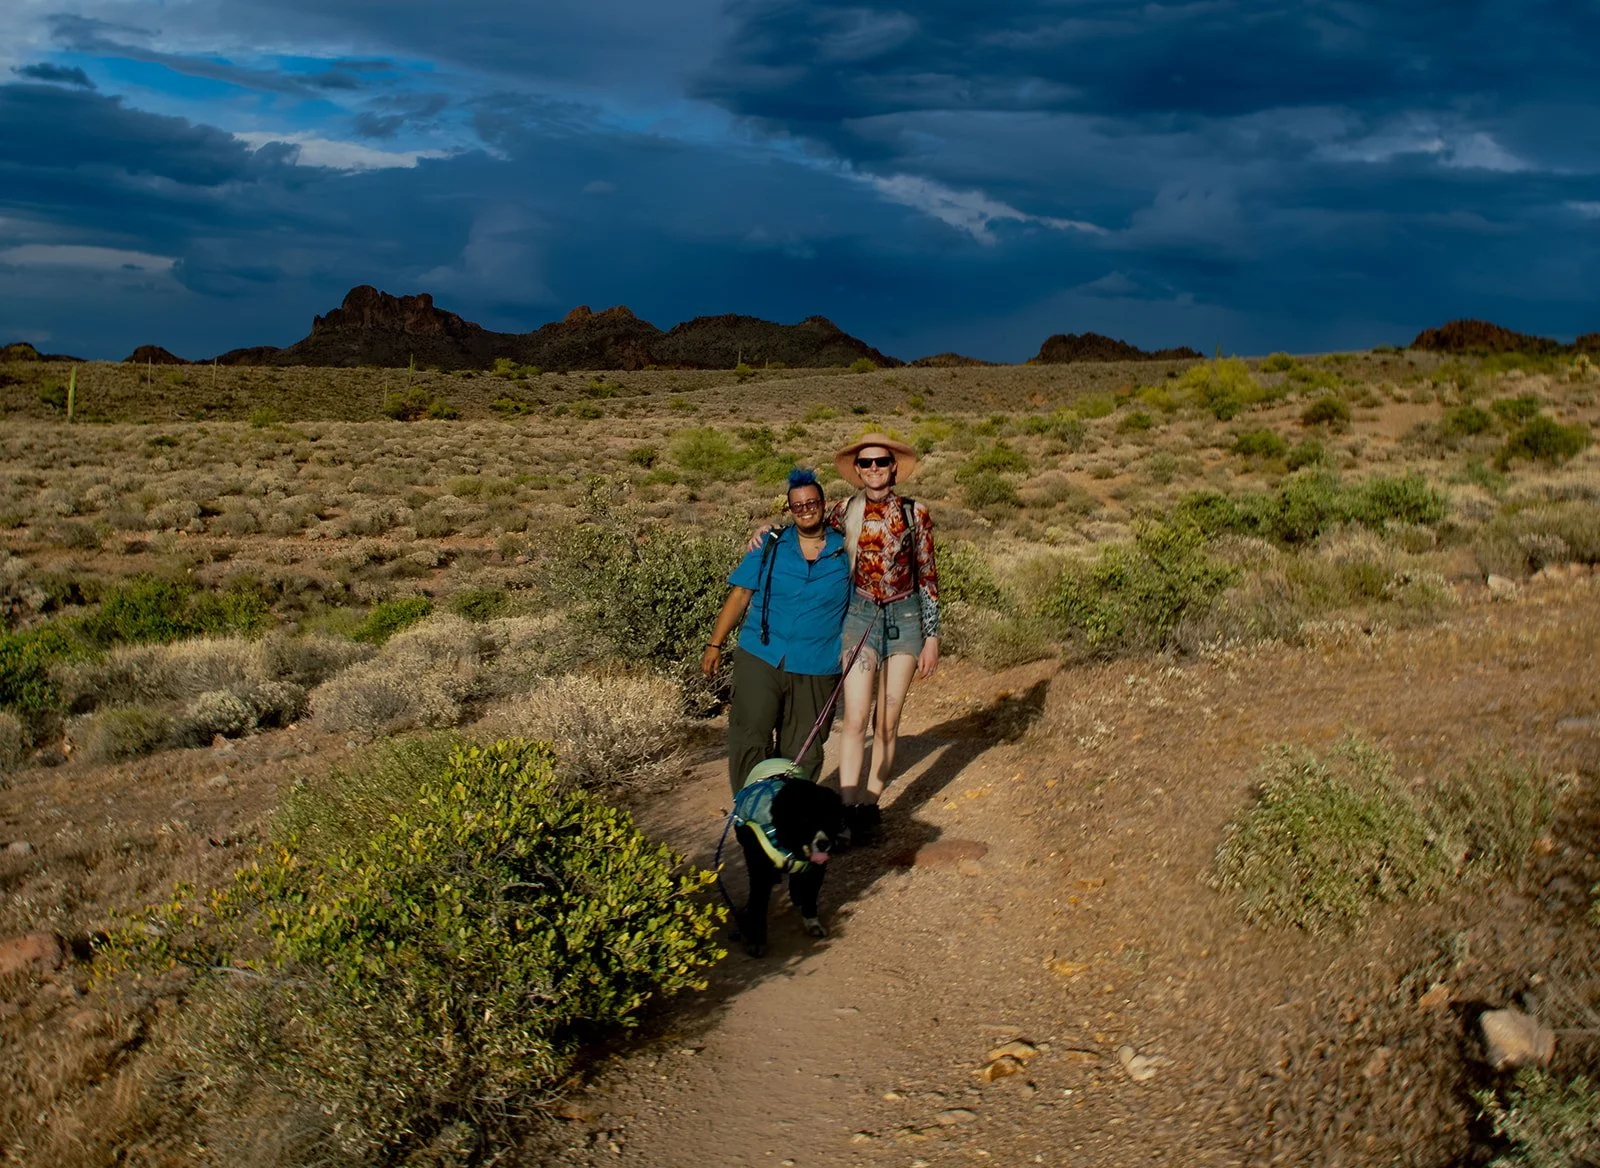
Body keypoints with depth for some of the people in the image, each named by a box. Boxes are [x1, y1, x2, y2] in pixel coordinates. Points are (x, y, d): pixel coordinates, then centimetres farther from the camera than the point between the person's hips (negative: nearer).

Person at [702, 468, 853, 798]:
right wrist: (715, 644, 0)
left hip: (816, 669, 0)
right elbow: (740, 596, 6)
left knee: (801, 754, 6)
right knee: (748, 739, -7)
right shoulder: (769, 546, 7)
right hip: (761, 658, 0)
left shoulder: (846, 551, 6)